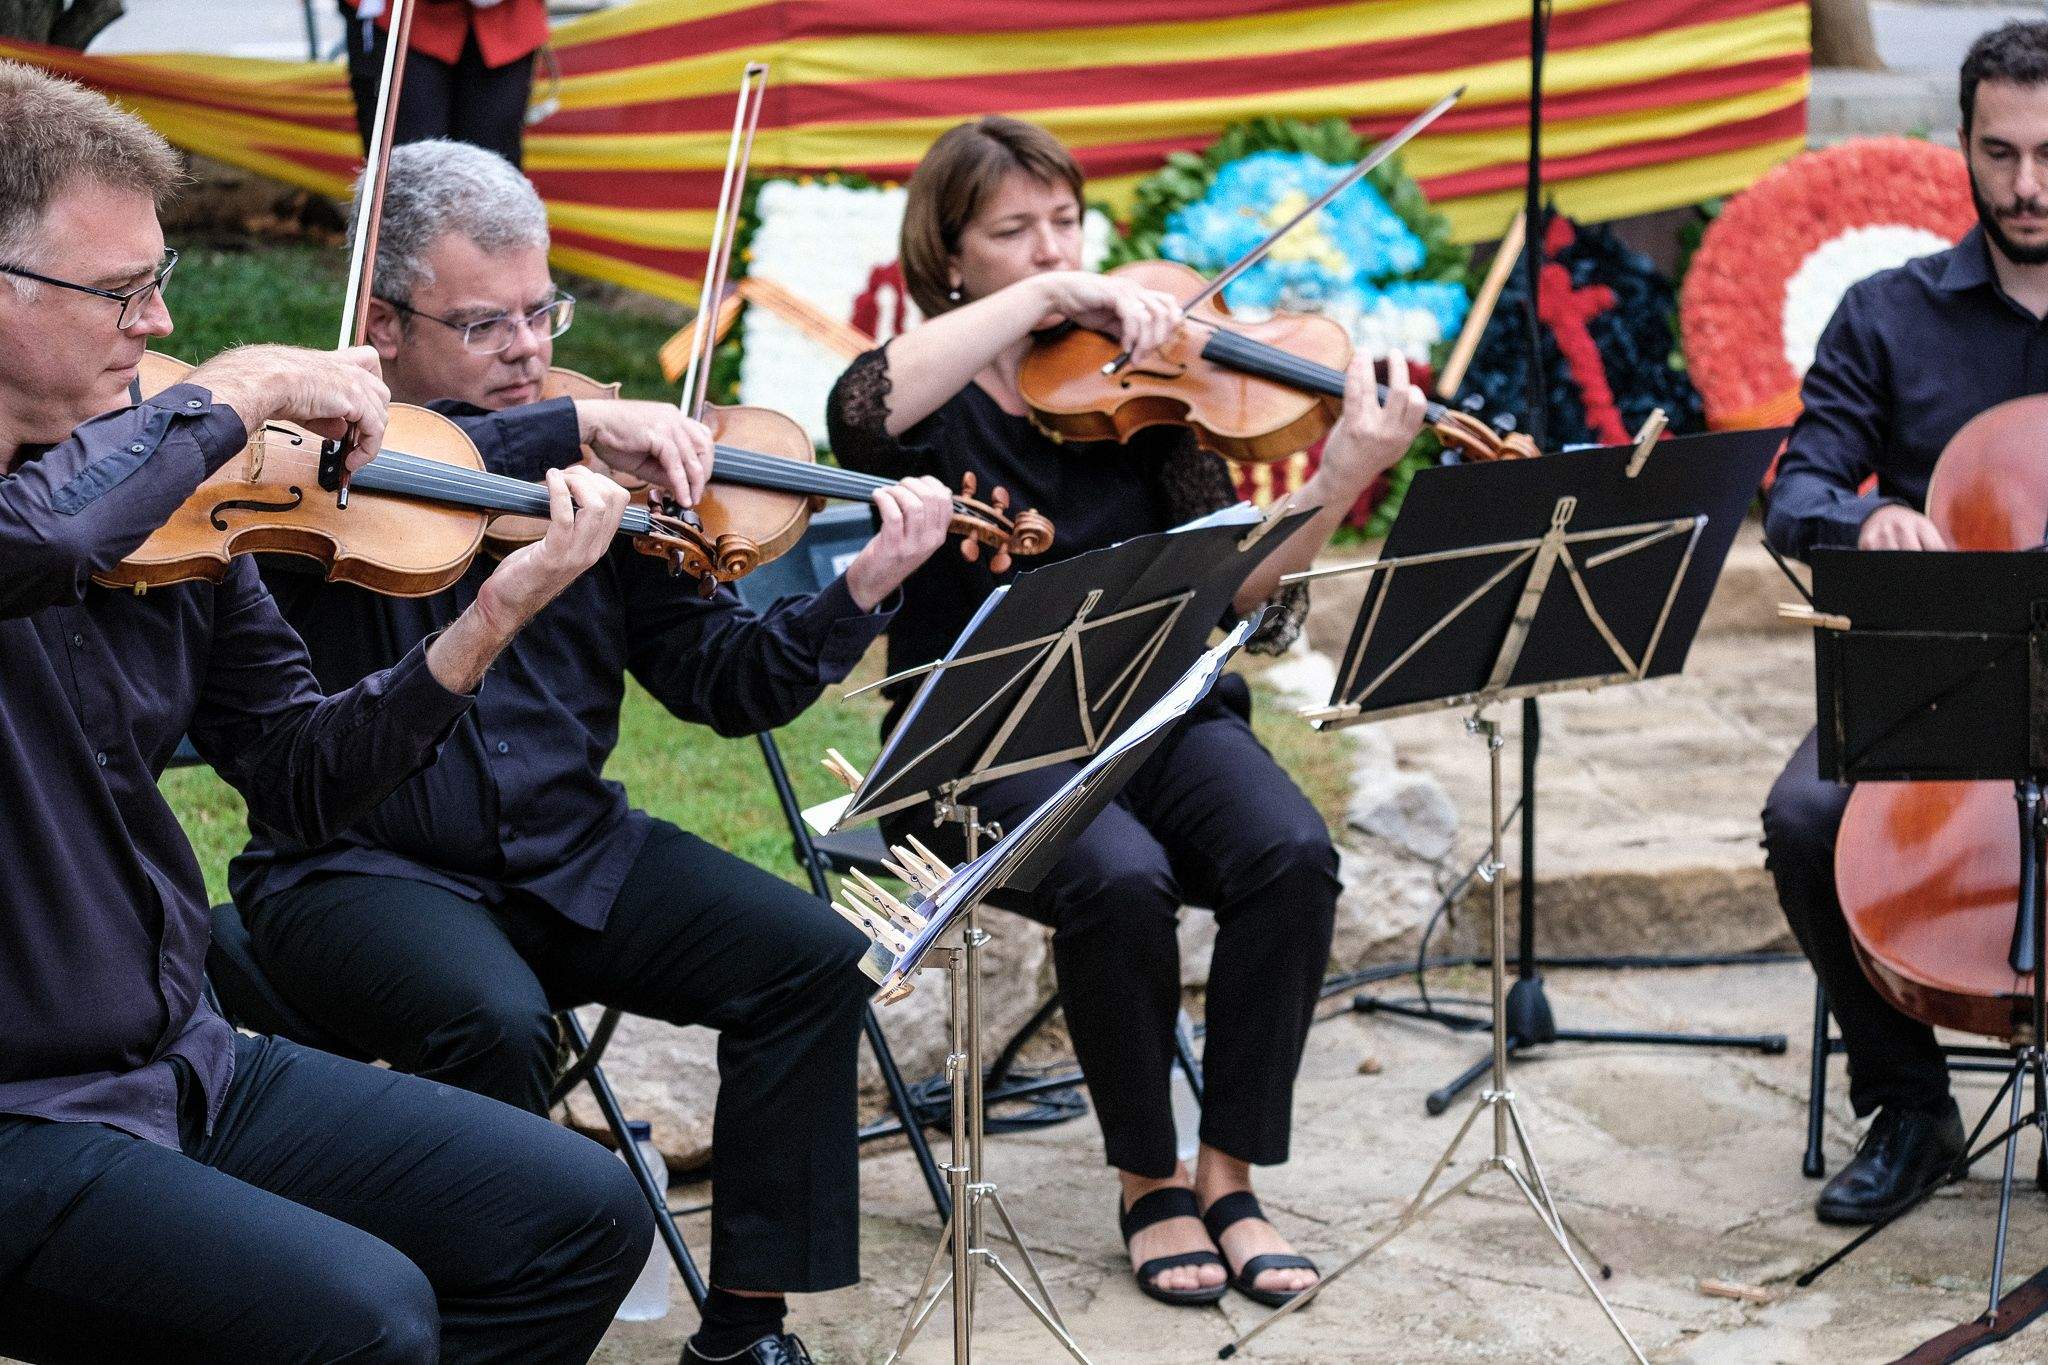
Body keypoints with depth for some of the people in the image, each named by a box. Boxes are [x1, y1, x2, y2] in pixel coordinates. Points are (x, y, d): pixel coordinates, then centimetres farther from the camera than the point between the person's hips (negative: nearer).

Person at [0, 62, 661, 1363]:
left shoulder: (169, 501, 4)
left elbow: (301, 780, 9)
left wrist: (488, 623, -4)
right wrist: (237, 389, -25)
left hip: (185, 1062, 7)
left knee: (583, 1217, 2)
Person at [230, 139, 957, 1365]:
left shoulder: (597, 473, 5)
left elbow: (721, 683, 3)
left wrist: (860, 593, -13)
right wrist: (576, 427, -35)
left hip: (568, 852, 5)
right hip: (356, 866, -5)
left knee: (812, 961, -12)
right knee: (496, 1027, -33)